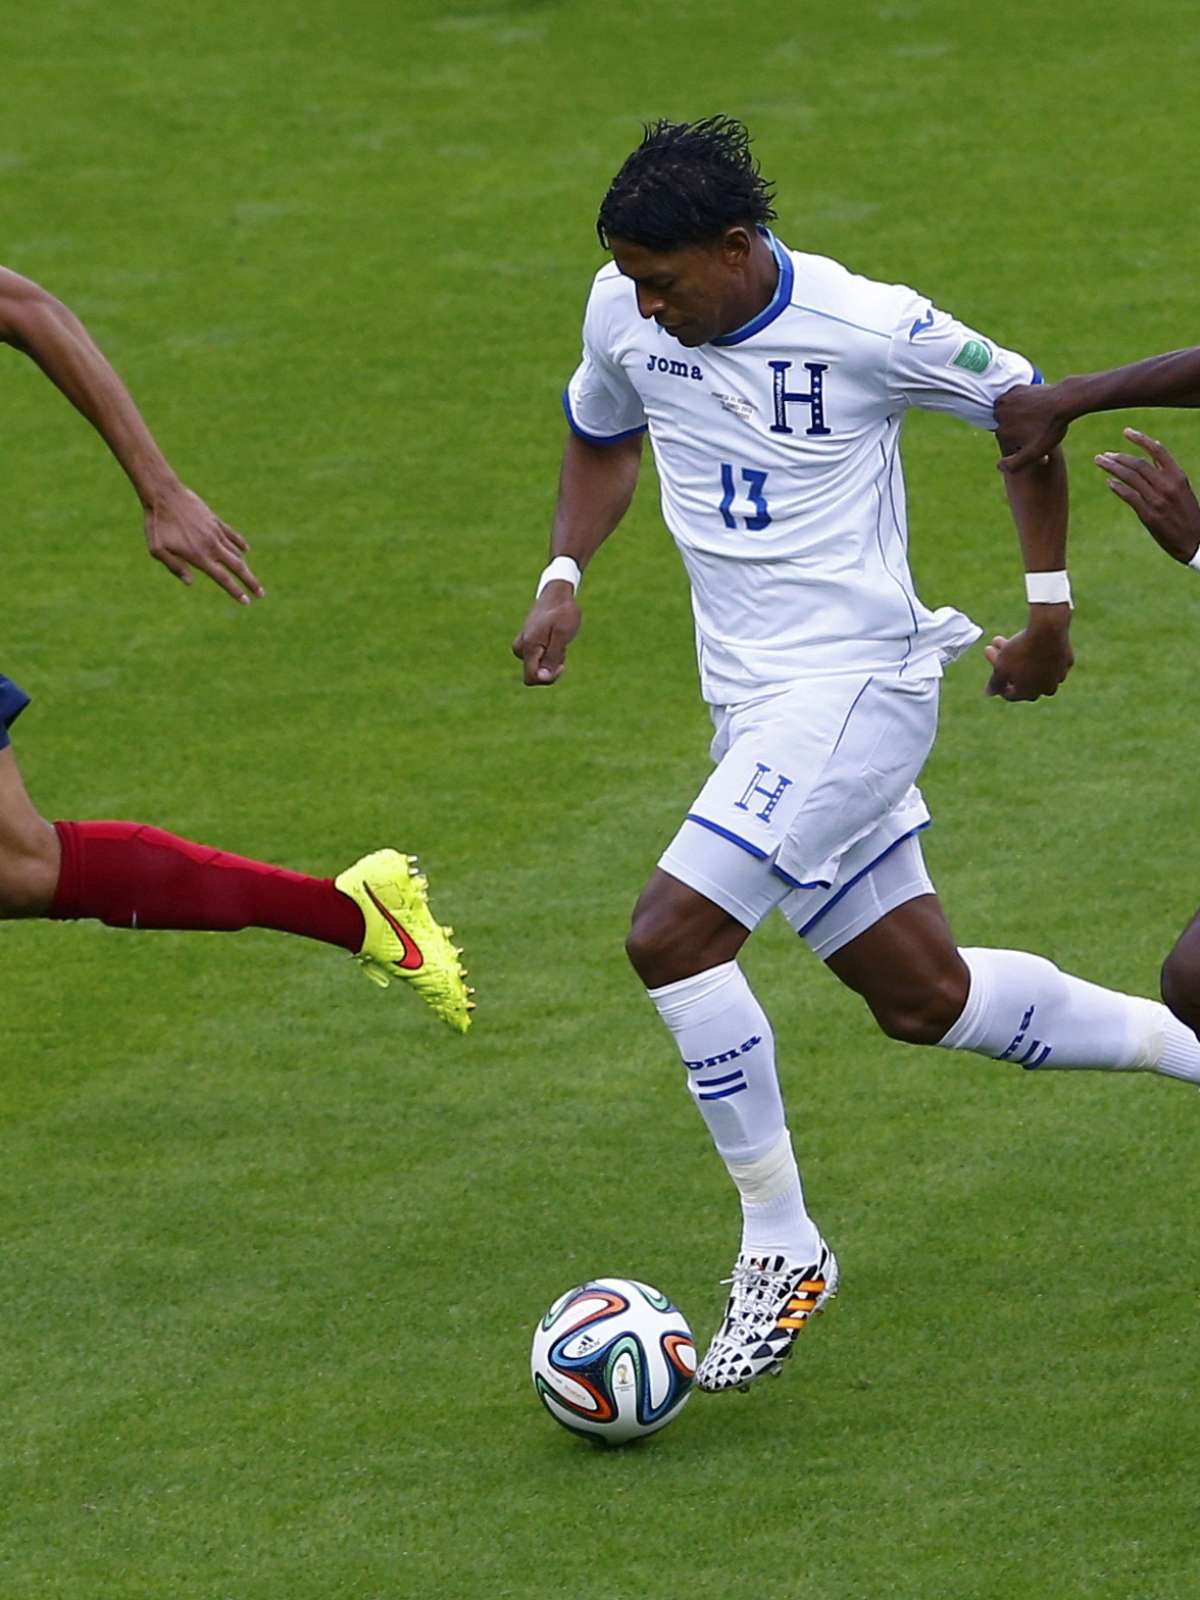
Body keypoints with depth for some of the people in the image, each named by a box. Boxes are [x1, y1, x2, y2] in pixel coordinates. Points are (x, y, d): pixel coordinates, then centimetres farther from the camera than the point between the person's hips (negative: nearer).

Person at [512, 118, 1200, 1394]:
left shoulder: (865, 329, -16)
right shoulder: (623, 313, 1)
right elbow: (601, 438, 22)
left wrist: (1048, 604, 4)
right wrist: (563, 578, 5)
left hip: (855, 680, -7)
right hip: (754, 705, 7)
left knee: (671, 934, -21)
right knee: (924, 998, 10)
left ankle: (780, 1247, -10)